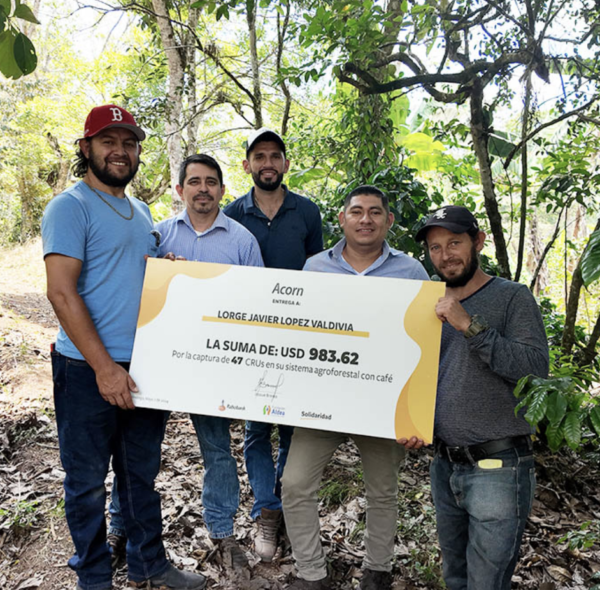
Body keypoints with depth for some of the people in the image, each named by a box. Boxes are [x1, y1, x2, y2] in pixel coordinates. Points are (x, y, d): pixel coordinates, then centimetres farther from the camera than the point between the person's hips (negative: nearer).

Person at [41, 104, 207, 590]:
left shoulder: (141, 212, 14)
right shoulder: (71, 207, -8)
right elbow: (61, 291, -17)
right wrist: (105, 367, -20)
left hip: (144, 367, 7)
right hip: (89, 371, -7)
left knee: (142, 472, 19)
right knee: (88, 481, 9)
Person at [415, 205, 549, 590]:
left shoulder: (512, 297, -7)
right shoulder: (433, 307, 10)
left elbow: (536, 369, -20)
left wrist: (470, 326, -25)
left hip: (498, 468, -6)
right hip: (445, 466, 6)